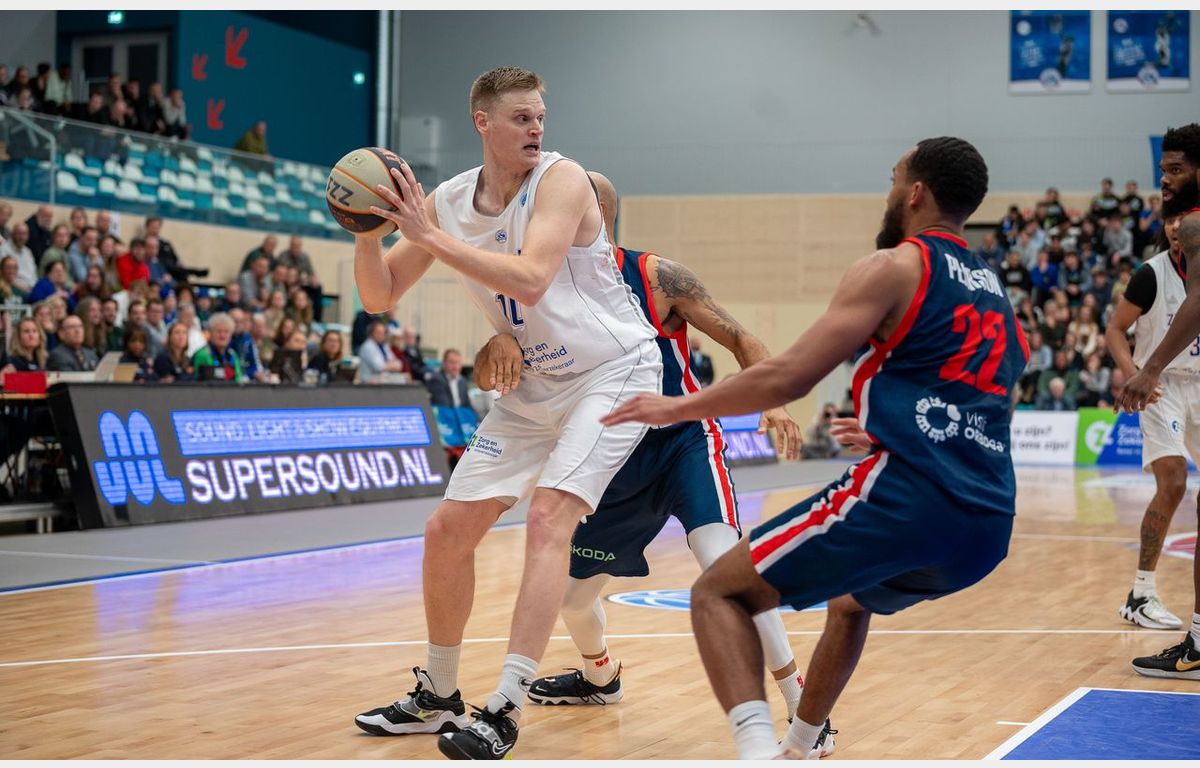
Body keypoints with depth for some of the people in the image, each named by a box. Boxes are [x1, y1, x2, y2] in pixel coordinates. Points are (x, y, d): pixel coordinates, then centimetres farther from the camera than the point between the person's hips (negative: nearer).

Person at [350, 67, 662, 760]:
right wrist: (367, 231, -17)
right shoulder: (447, 202, -1)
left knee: (548, 516, -25)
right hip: (540, 384, 7)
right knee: (448, 531, 6)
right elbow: (380, 298, 1)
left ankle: (505, 711, -25)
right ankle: (438, 697, 23)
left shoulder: (561, 179, -19)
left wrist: (429, 236, -32)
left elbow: (530, 280, -33)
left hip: (615, 373, -7)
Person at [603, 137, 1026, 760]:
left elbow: (788, 379, -7)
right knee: (850, 601, 37)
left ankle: (760, 752, -20)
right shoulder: (998, 296, 24)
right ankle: (799, 748, 42)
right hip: (988, 527, 8)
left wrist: (676, 408, 2)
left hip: (906, 497, -8)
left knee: (719, 593, 1)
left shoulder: (895, 266, 0)